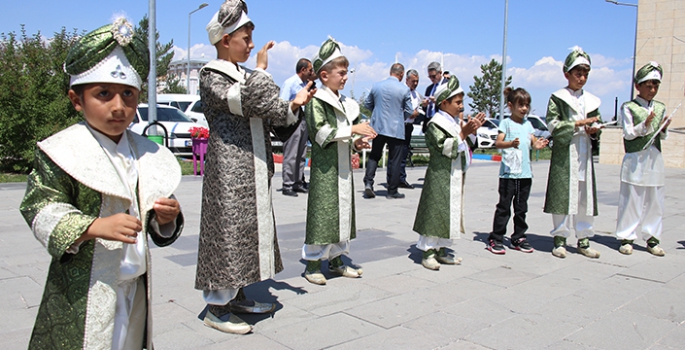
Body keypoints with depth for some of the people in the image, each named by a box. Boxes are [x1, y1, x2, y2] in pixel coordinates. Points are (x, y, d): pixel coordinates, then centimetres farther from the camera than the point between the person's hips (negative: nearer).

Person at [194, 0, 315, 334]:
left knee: (248, 227, 12)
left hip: (253, 170, 8)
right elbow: (240, 101, -24)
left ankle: (237, 295, 25)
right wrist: (261, 69, -12)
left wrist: (293, 106, 0)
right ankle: (216, 306, 8)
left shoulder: (244, 76, 16)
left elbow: (268, 116, 16)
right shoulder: (211, 76, -6)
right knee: (227, 229, -4)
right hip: (228, 167, -8)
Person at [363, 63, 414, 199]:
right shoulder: (404, 89, -9)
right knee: (394, 160, 5)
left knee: (374, 156, 16)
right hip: (396, 129, -3)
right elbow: (409, 112, -3)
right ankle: (392, 191, 11)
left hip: (378, 127, 3)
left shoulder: (376, 86, 1)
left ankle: (368, 182, -1)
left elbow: (367, 104, 11)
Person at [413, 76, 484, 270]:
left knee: (451, 212, 12)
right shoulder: (436, 123, -11)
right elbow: (447, 149, -20)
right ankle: (428, 252, 2)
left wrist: (473, 131, 8)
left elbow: (466, 147, 21)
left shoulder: (455, 122, 14)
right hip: (440, 176, -9)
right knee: (435, 212, -6)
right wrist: (463, 133, -23)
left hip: (455, 176, 9)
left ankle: (441, 250, 22)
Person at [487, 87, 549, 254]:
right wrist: (511, 143, -31)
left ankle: (519, 238, 21)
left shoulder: (527, 124, 15)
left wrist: (538, 145, -6)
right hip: (509, 172, -6)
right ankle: (495, 239, 3)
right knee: (504, 206, -3)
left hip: (525, 172, 6)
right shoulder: (506, 123, -1)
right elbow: (498, 142, -12)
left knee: (521, 207, 11)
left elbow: (533, 142, 16)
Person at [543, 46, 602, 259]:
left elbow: (597, 126, 20)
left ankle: (583, 239, 12)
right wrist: (579, 123, -13)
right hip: (564, 154, -5)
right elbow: (553, 125, -8)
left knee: (586, 196, 4)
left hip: (585, 153, 5)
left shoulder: (591, 100, 17)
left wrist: (594, 131, -2)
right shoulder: (557, 98, 2)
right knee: (562, 195, -4)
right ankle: (560, 239, 4)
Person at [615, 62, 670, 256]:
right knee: (630, 200, -1)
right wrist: (645, 124, -19)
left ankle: (652, 238, 14)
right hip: (635, 159, -4)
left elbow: (662, 137, 15)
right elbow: (628, 134, -5)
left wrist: (664, 129, -5)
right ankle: (626, 237, 7)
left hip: (655, 159, 5)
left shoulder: (660, 108, 14)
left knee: (654, 201, 6)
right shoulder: (628, 107, 0)